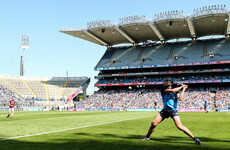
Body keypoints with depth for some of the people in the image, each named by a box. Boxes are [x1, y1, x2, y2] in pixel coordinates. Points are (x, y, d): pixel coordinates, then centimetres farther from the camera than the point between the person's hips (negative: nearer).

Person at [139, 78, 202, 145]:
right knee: (153, 123, -3)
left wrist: (183, 89, -4)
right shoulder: (163, 89, 1)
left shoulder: (175, 91, 5)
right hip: (165, 110, 2)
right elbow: (172, 90, -15)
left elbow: (180, 98, -11)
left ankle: (194, 138, -6)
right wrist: (181, 86, -3)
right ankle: (147, 137, 20)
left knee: (180, 126, -16)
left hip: (173, 111, -2)